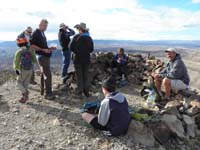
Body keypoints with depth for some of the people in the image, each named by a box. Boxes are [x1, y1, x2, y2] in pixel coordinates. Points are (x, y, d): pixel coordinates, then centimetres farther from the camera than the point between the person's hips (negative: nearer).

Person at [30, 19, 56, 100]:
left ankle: (43, 90, 27)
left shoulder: (42, 33, 17)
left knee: (44, 74, 15)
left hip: (46, 56, 10)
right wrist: (43, 50, -22)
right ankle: (48, 93, -3)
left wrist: (49, 48, 11)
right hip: (42, 56, -9)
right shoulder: (35, 33, -10)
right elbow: (32, 45, -18)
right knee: (48, 75, -10)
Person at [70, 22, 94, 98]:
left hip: (78, 59, -4)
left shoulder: (76, 37, -11)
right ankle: (86, 92, 19)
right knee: (85, 76, 13)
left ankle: (79, 93, 7)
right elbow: (91, 49, 8)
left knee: (79, 76, 3)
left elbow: (71, 48, -7)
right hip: (86, 59, 4)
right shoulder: (89, 38, 3)